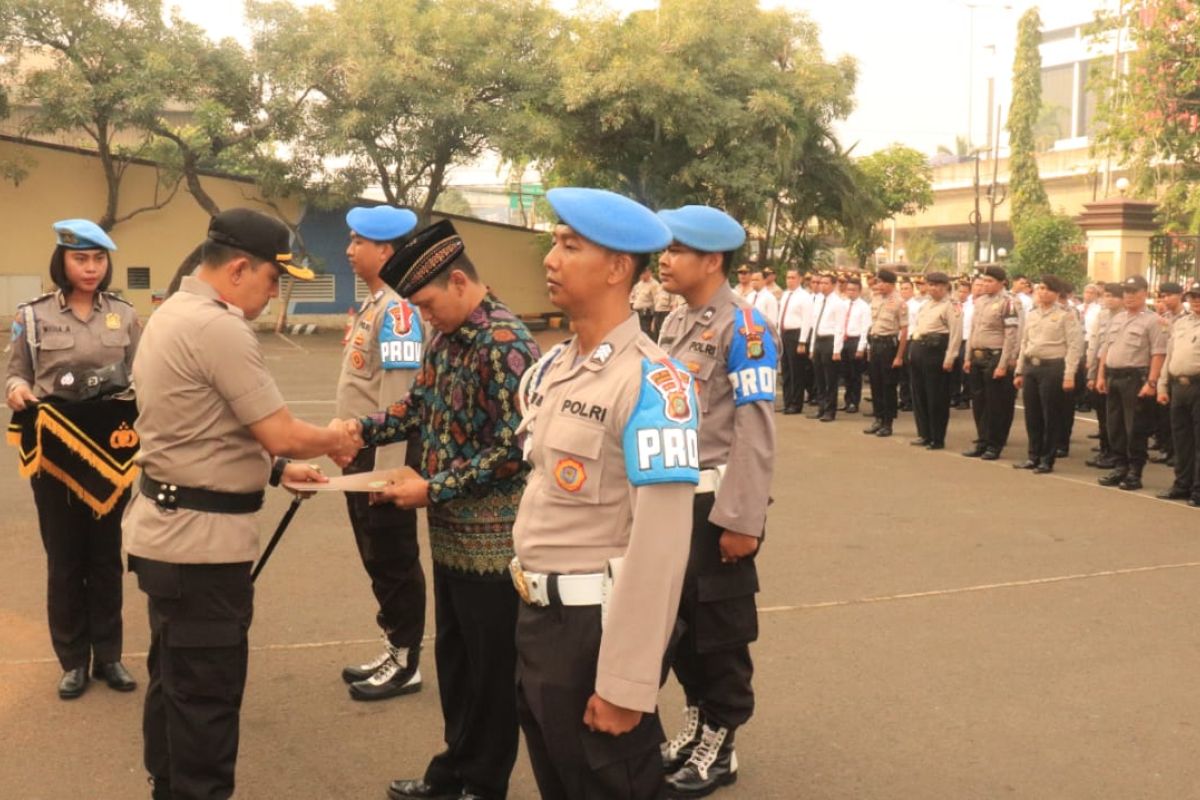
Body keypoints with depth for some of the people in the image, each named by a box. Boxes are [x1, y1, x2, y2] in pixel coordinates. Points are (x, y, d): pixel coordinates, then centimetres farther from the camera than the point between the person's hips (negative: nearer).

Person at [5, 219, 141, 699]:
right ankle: (73, 660, 20)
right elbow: (16, 374, 6)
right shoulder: (34, 315, 2)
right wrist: (16, 389, -16)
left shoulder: (124, 316, 5)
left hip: (110, 452, 1)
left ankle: (108, 656, 22)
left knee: (106, 555, 10)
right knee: (64, 559, 7)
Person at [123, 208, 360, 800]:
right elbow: (281, 435, -20)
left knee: (175, 683, 20)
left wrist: (275, 470, 12)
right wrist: (337, 441, -1)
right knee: (206, 695, 0)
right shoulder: (218, 327, -20)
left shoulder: (173, 314, 13)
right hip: (201, 540, -11)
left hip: (171, 529, 11)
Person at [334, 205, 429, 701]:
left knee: (394, 560, 1)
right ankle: (393, 650, 28)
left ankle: (406, 663, 13)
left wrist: (386, 471, -22)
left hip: (383, 454, -10)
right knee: (376, 558, 17)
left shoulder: (398, 309, -18)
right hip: (361, 452, 10)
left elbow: (398, 400, -22)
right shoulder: (372, 304, 13)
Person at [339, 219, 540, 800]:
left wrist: (432, 489, -19)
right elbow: (421, 404, 17)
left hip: (491, 539, -9)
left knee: (490, 667, 7)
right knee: (453, 657, 20)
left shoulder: (506, 344, -21)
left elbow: (513, 449, -24)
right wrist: (363, 428, 0)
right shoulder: (446, 337, 7)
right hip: (451, 533, 9)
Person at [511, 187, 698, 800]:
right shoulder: (550, 369, 6)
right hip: (535, 616, 8)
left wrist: (624, 682, -22)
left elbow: (660, 544, -23)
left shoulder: (651, 382, -19)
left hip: (599, 626, -8)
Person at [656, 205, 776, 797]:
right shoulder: (674, 323, 9)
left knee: (720, 627, 6)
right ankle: (695, 722, 33)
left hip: (717, 502, -7)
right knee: (676, 618, 16)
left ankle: (720, 747, 21)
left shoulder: (742, 326, -15)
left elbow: (755, 432, -18)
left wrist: (741, 519, -20)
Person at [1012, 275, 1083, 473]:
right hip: (1030, 367, 6)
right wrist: (1019, 371, 15)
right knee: (1032, 415, 9)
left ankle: (1047, 460, 11)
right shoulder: (1032, 315, 13)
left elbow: (1075, 346, -9)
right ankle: (1034, 456, 21)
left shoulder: (1066, 315, -5)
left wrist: (1069, 375, -15)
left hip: (1053, 367, -6)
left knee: (1051, 416, 1)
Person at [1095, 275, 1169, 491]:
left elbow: (1158, 353, -13)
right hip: (1113, 377, 7)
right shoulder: (1117, 319, 16)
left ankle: (1134, 473, 6)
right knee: (1115, 426, 11)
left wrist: (1151, 382, -19)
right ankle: (1119, 468, 21)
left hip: (1136, 378, -7)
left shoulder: (1153, 321, -6)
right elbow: (1105, 349, 18)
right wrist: (1101, 376, 11)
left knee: (1135, 429, -2)